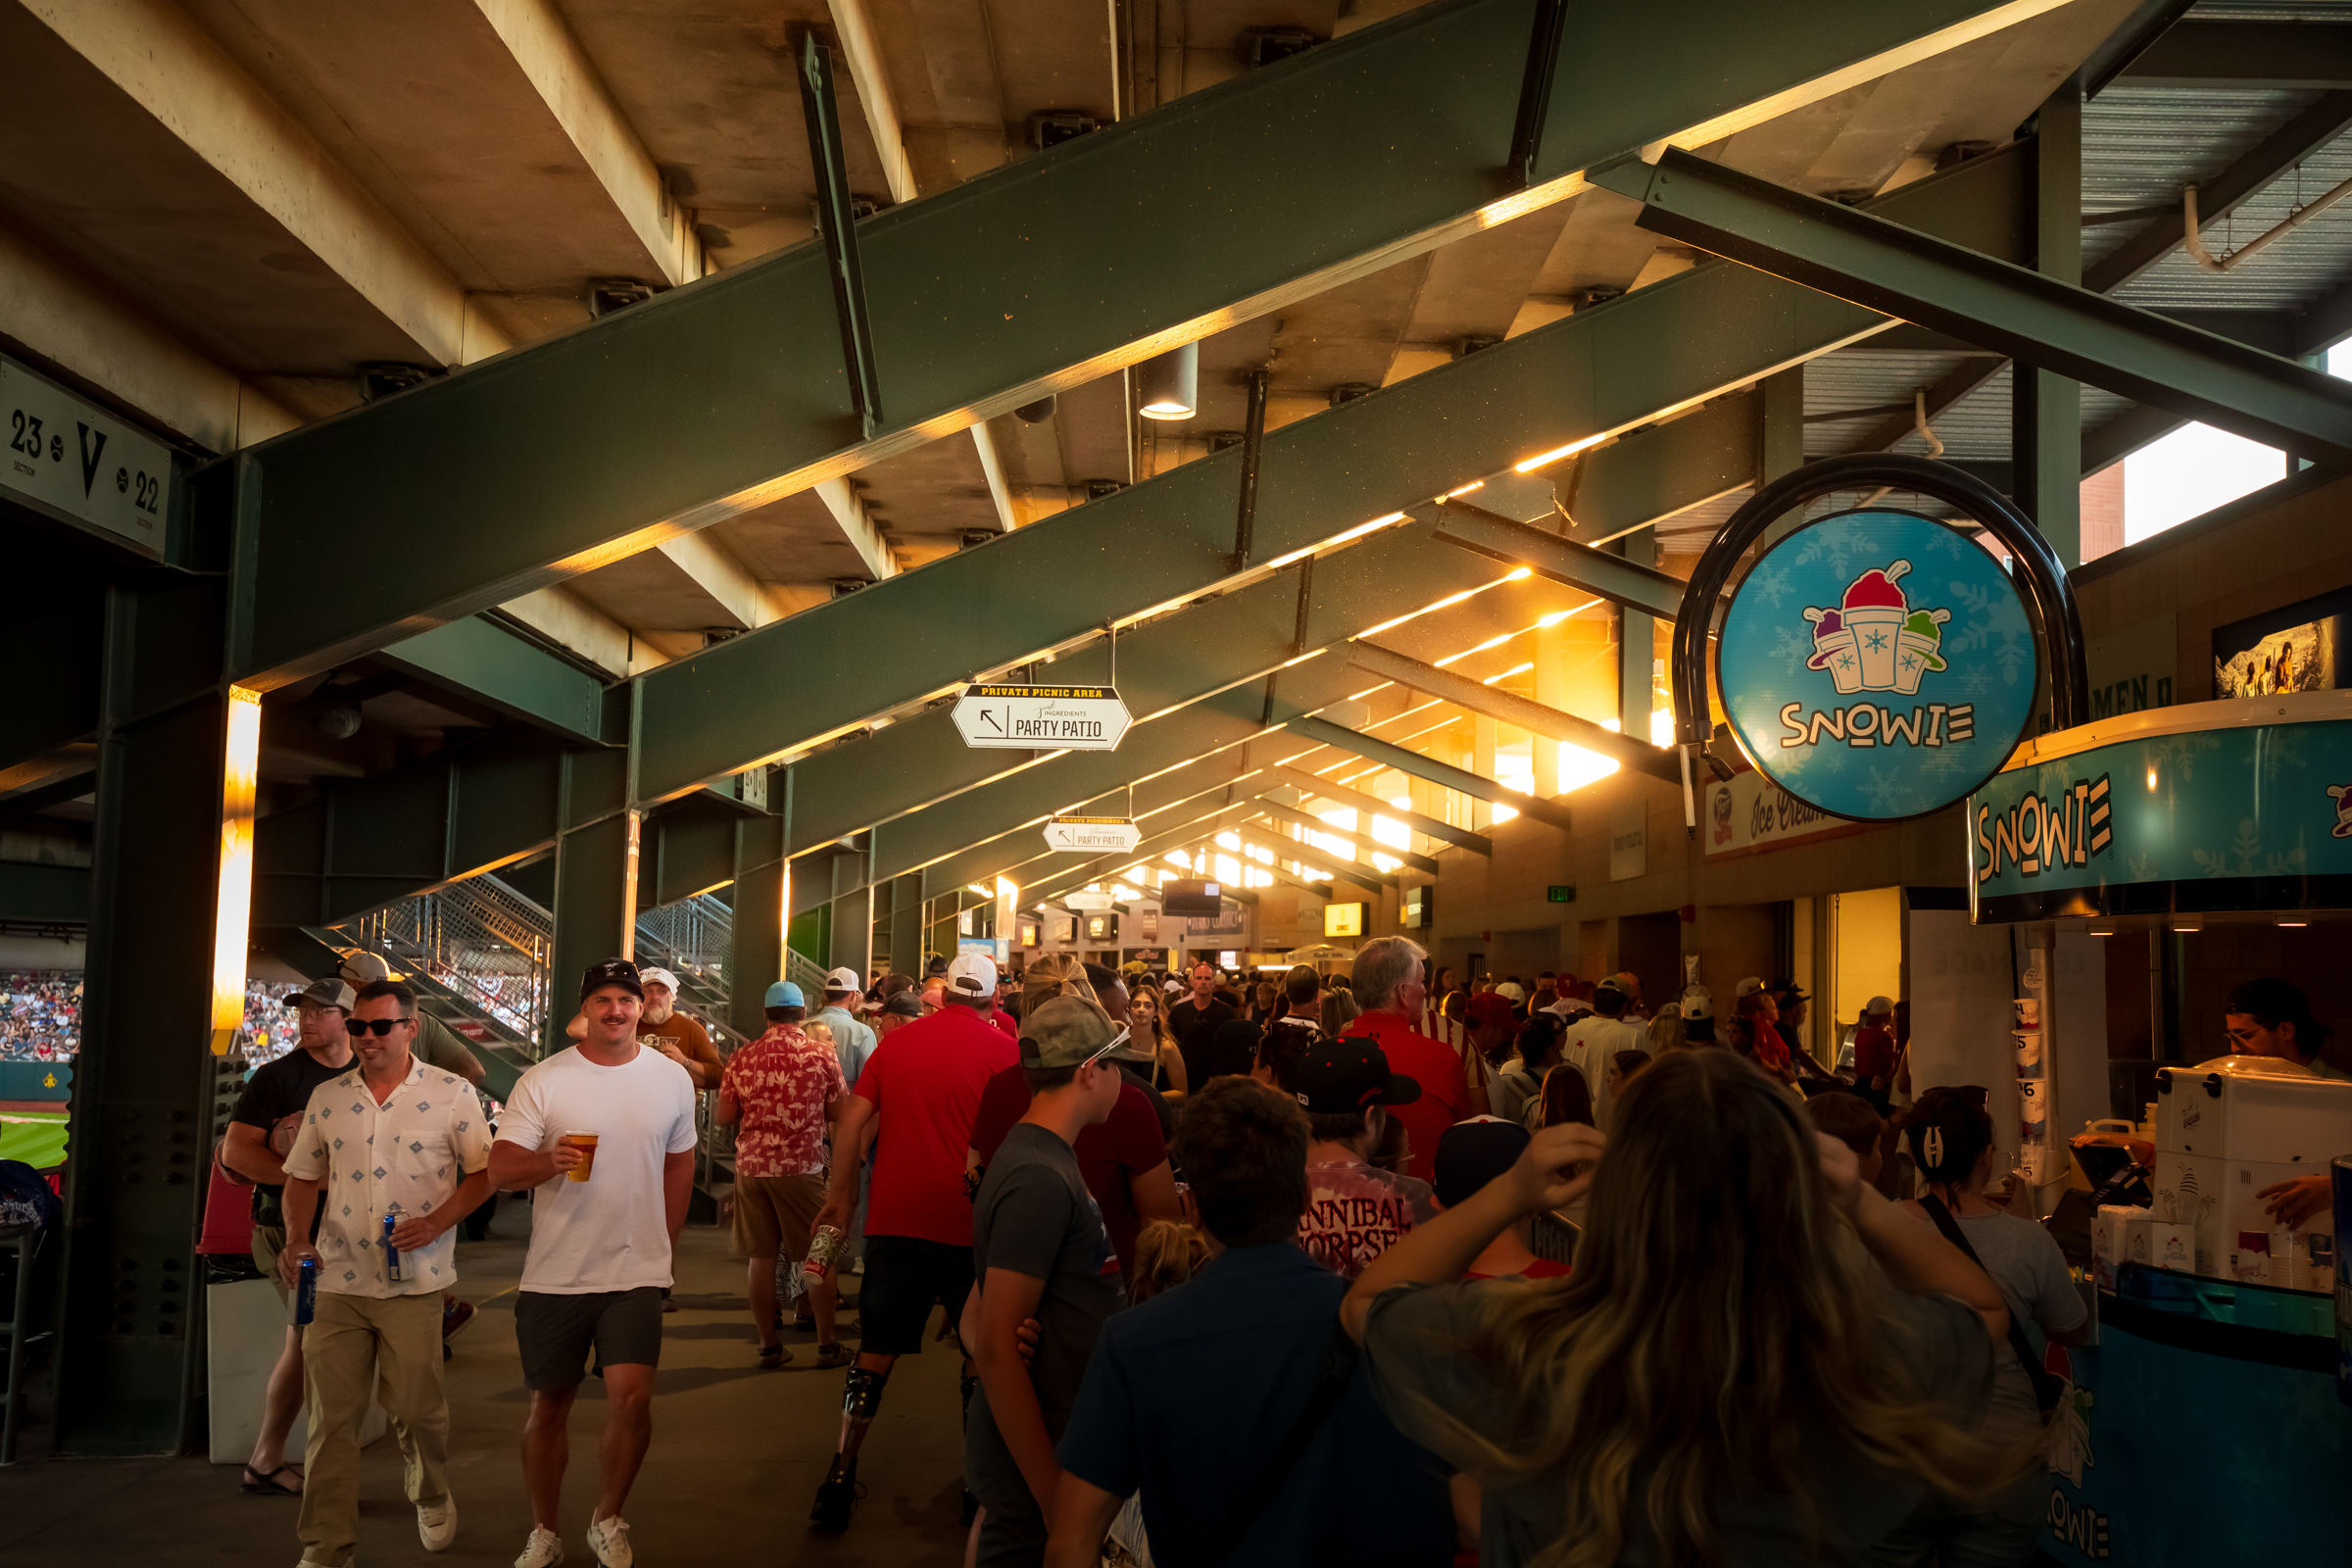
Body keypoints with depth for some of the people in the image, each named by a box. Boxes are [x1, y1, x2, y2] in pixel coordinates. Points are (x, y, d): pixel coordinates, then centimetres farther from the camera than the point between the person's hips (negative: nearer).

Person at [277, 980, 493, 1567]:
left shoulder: (452, 1094, -2)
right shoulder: (327, 1098, 8)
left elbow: (483, 1172, 0)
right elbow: (302, 1177, 15)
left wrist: (437, 1222, -13)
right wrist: (299, 1237, -1)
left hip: (413, 1281, -2)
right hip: (337, 1280, 3)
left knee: (418, 1408, 4)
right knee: (332, 1416, 3)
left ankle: (432, 1498, 34)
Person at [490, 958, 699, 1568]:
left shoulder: (672, 1078, 4)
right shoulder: (542, 1081, -4)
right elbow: (499, 1169, -8)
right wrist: (548, 1162, -29)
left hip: (637, 1274, 0)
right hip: (554, 1275, 0)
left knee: (631, 1397, -13)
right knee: (549, 1405, 11)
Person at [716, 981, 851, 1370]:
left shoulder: (742, 1059, 2)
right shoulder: (822, 1056, -4)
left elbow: (723, 1117, 4)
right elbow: (840, 1114, 1)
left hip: (751, 1166, 3)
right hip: (802, 1166, -2)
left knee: (761, 1258, 9)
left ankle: (769, 1345, 14)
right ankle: (827, 1345, 11)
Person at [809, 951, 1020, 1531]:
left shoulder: (897, 1041, 6)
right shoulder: (1003, 1050, -6)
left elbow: (852, 1121, 6)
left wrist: (842, 1193, 18)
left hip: (894, 1219, 3)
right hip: (968, 1222, -3)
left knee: (877, 1350, 13)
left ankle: (840, 1476, 10)